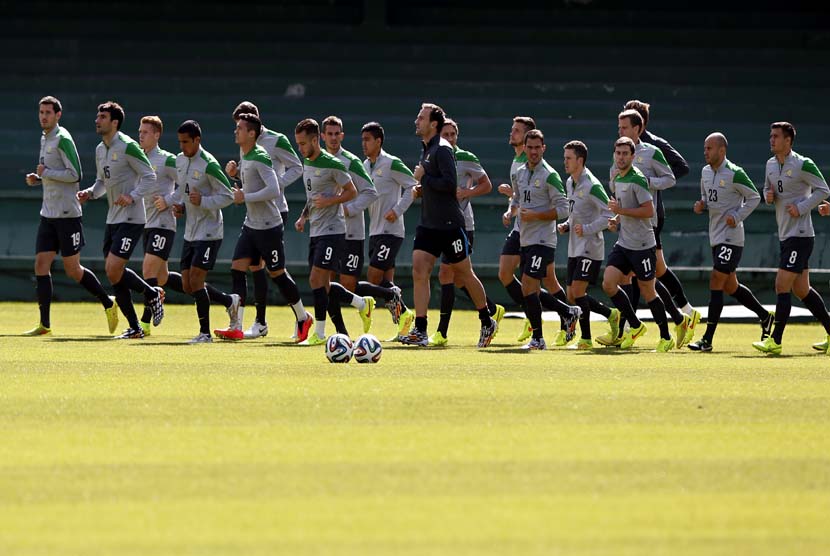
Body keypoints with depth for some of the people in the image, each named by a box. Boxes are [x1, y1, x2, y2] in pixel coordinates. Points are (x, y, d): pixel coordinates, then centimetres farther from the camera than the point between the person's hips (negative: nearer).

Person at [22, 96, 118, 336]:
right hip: (48, 215, 8)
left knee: (73, 270, -3)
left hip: (67, 215, -8)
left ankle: (108, 303, 17)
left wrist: (45, 172, -14)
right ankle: (44, 324, -1)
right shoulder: (44, 139, 15)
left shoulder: (62, 139, -12)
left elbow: (75, 174, -18)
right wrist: (37, 179, 8)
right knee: (41, 265, -1)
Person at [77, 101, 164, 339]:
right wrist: (90, 193, 4)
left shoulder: (128, 147, -13)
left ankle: (152, 294, 9)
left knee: (114, 269, -17)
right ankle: (134, 328, 12)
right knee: (113, 274, 4)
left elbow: (150, 177, -12)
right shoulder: (100, 150, 12)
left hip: (131, 218, -8)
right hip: (113, 219, 8)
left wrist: (133, 196, -24)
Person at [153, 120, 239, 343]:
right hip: (190, 231, 8)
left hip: (208, 232, -8)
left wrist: (202, 201, -26)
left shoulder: (208, 165, -17)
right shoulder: (180, 160, 8)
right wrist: (174, 203, 6)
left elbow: (228, 196, -14)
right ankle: (230, 301, 28)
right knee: (188, 285, 7)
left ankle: (205, 333, 0)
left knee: (196, 281, -11)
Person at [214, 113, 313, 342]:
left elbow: (274, 190, -28)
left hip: (269, 227, -9)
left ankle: (303, 318, 23)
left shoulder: (260, 157, -19)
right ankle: (236, 328, -7)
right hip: (250, 226, 9)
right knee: (237, 269, -3)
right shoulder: (244, 155, 8)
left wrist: (245, 197, -22)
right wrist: (235, 170, 8)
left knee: (277, 274, 3)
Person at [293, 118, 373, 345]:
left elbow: (352, 192, -8)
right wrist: (303, 217, 12)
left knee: (316, 280, -12)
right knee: (323, 285, 9)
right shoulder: (307, 164, 13)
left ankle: (319, 333, -6)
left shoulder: (332, 164, -13)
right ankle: (363, 304, 28)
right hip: (315, 231, 9)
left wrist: (329, 201, -21)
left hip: (332, 230, -9)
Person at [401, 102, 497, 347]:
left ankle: (487, 323, 22)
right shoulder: (427, 149, 15)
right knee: (419, 272, -5)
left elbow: (450, 184, -25)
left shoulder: (442, 149, -15)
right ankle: (420, 331, -7)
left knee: (464, 273, 5)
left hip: (449, 224, -8)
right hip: (428, 224, 8)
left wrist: (423, 178, -15)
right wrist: (421, 188, 8)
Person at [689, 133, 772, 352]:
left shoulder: (734, 174, -14)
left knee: (716, 282, -12)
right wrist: (700, 205, 2)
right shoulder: (705, 172, 9)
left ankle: (707, 340, -12)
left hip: (731, 237, -9)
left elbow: (754, 197, -7)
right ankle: (765, 316, 33)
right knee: (730, 286, 14)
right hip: (716, 236, 9)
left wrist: (737, 217, -17)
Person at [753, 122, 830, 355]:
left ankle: (775, 341, -13)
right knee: (801, 289, 12)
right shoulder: (771, 164, 11)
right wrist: (768, 195, 2)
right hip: (785, 234, 9)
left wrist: (801, 207, -17)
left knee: (782, 285, -13)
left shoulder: (803, 165, -12)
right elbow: (768, 188, 25)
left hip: (800, 235, -9)